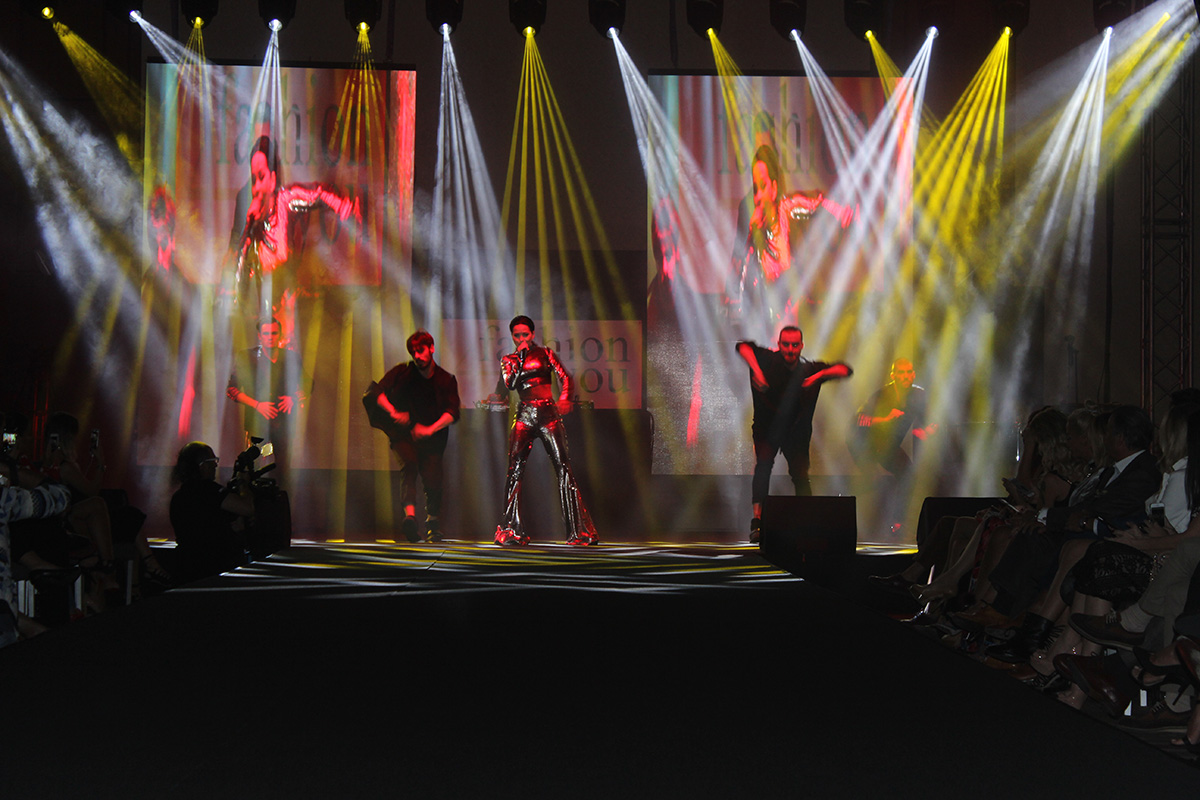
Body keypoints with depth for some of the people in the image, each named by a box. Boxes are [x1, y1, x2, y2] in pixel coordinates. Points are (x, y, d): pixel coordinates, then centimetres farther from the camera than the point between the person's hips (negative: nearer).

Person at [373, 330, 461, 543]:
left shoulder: (446, 380, 4)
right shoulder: (402, 372, 5)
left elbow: (452, 412, -8)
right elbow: (379, 392, -3)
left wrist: (430, 429, -24)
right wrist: (393, 412, -21)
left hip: (431, 438, 1)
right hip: (403, 433, -1)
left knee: (433, 479, -11)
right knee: (409, 462, -30)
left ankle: (432, 520, 17)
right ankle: (410, 514, -45)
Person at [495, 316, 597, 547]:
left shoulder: (545, 353, 10)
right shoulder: (508, 359, 13)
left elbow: (565, 378, 2)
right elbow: (510, 384, -3)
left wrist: (564, 398, -16)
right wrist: (520, 358, -6)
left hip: (548, 414, -1)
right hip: (524, 415, 1)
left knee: (562, 466, -10)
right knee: (515, 470, -8)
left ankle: (578, 530, -9)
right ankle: (511, 530, -3)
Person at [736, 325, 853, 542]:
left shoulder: (809, 369, -4)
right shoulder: (769, 360, -9)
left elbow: (845, 370, -7)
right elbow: (743, 347, -19)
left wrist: (820, 375, -25)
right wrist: (756, 370, -35)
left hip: (797, 431, 2)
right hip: (767, 427, -2)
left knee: (800, 474, -6)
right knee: (763, 464, -24)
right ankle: (757, 520, -31)